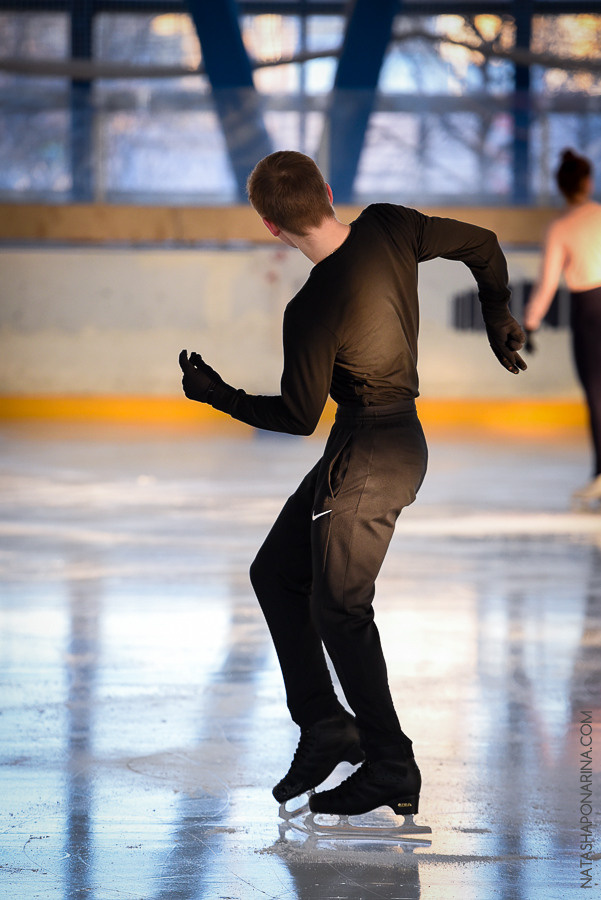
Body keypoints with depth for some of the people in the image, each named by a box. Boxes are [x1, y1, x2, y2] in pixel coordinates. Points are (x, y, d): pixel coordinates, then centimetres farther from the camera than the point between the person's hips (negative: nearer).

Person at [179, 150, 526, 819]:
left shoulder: (312, 311, -24)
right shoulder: (388, 228, -6)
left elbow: (297, 416, -12)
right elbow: (483, 246, 7)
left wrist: (216, 395, 2)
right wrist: (498, 319, 24)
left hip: (368, 456, -9)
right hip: (399, 434, 9)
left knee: (338, 609, 0)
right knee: (274, 573, 15)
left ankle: (392, 769, 6)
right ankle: (323, 722, 16)